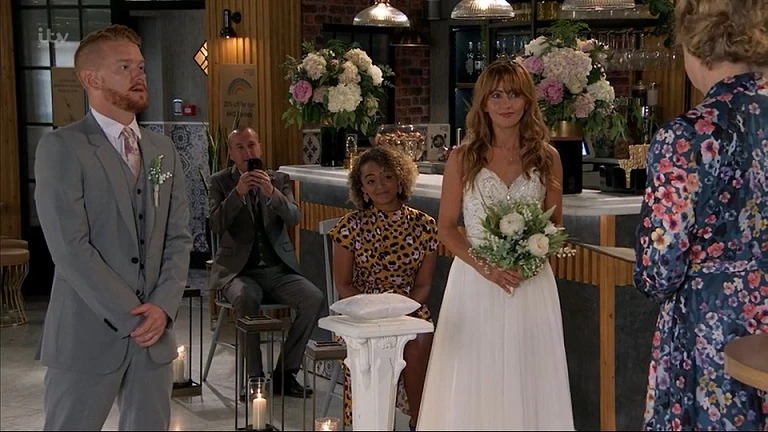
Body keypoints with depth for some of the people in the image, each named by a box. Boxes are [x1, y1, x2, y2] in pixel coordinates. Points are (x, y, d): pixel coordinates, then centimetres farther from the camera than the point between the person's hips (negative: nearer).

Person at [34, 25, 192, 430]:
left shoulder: (163, 149, 12)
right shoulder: (61, 147, -8)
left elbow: (179, 238, 8)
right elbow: (70, 248, -15)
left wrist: (163, 308, -7)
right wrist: (130, 318, -14)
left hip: (154, 332, 5)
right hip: (88, 334, -5)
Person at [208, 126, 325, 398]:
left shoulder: (279, 180, 9)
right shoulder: (220, 182, 3)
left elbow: (294, 218, -7)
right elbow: (216, 225, -11)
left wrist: (272, 193, -25)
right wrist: (238, 192, -24)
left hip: (277, 269, 3)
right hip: (239, 271, -3)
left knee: (315, 299, -22)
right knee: (247, 298, -36)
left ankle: (285, 372, -9)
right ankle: (254, 376, -21)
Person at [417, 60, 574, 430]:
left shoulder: (546, 157, 3)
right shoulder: (463, 158, 0)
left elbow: (555, 225, 9)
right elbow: (446, 227, 0)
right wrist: (484, 266, -13)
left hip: (532, 284, 1)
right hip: (474, 281, -1)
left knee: (527, 378, 5)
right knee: (474, 382, 3)